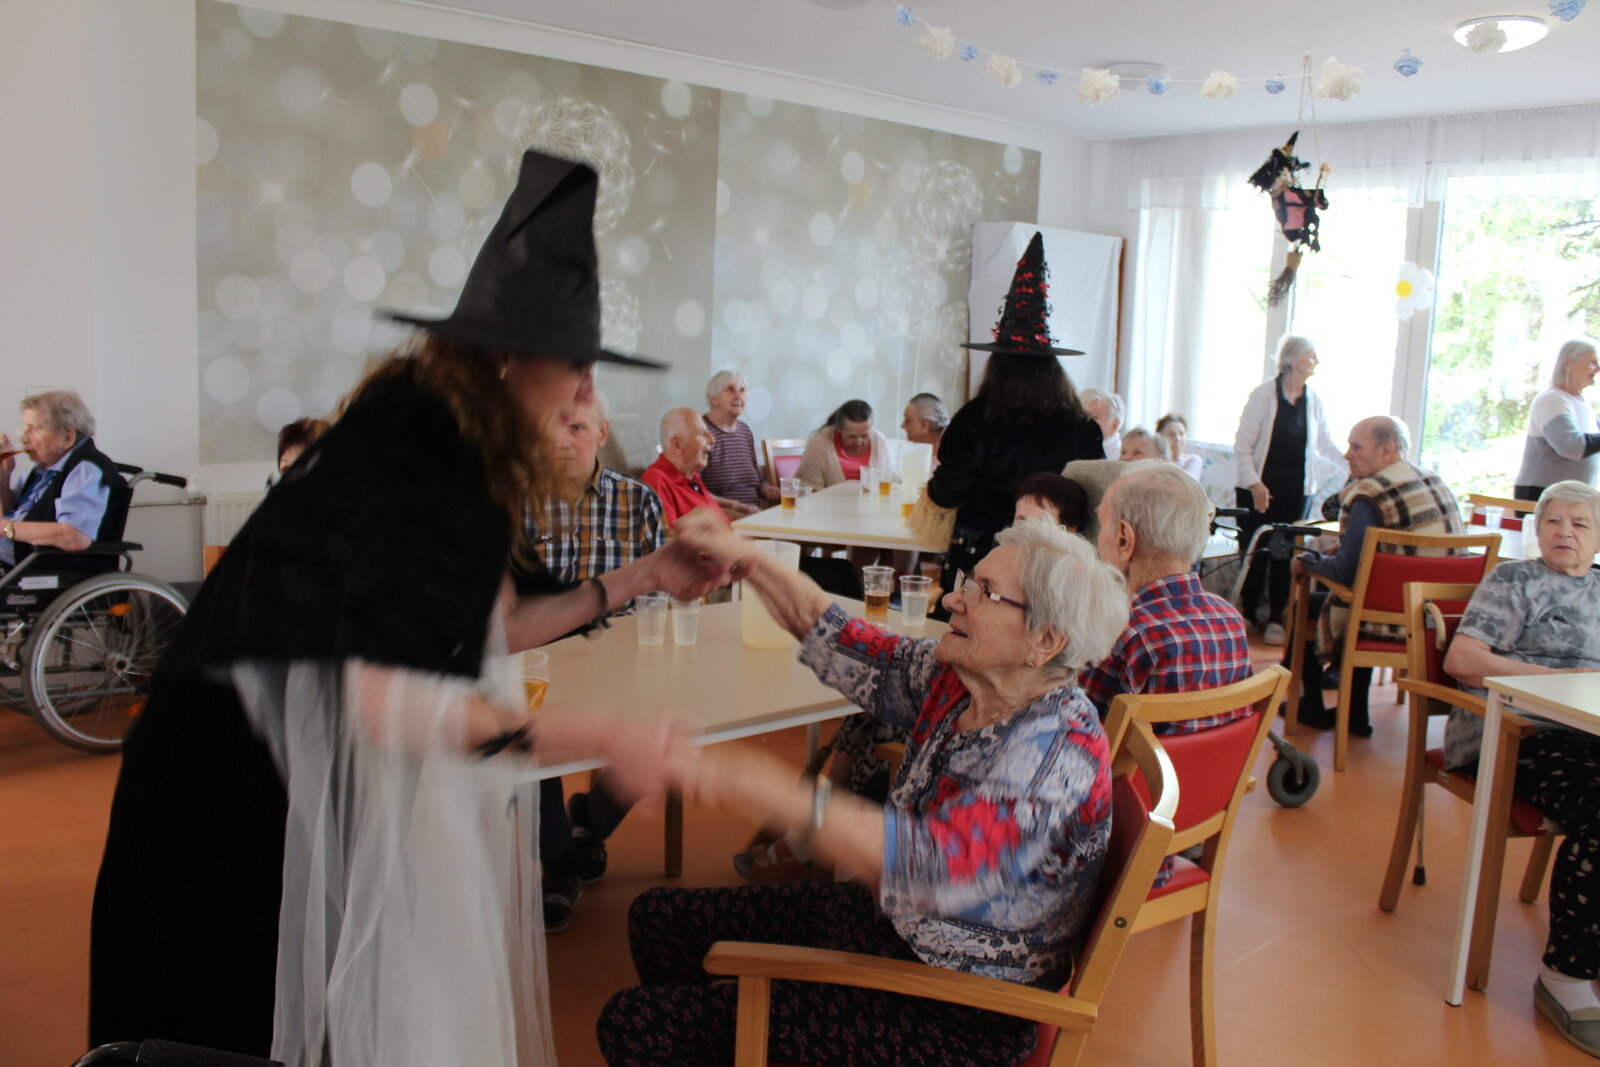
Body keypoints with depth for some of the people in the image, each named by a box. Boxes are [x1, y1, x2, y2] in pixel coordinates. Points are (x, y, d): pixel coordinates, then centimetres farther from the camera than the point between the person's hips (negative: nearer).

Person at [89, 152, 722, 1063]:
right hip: (251, 791, -9)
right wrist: (602, 738, -32)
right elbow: (386, 699, -30)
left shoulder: (459, 448, 4)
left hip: (322, 778, 9)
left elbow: (477, 632, 7)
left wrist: (639, 580, 8)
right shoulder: (415, 449, -24)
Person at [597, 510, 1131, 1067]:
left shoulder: (1058, 750, -28)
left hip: (953, 1017, -8)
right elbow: (843, 643, 7)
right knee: (658, 918, 16)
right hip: (886, 920, 8)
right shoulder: (953, 680, -3)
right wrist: (747, 560, -2)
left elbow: (938, 865, -42)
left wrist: (790, 799, -51)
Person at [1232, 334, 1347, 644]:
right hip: (1260, 487, -4)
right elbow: (1243, 444, -8)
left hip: (1296, 488, 4)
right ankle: (1245, 616, 12)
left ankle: (1276, 620, 11)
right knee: (1254, 551, -1)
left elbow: (1325, 445, 17)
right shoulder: (1264, 393, -6)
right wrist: (1253, 483, -16)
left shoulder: (1313, 399, 8)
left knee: (1285, 553, 3)